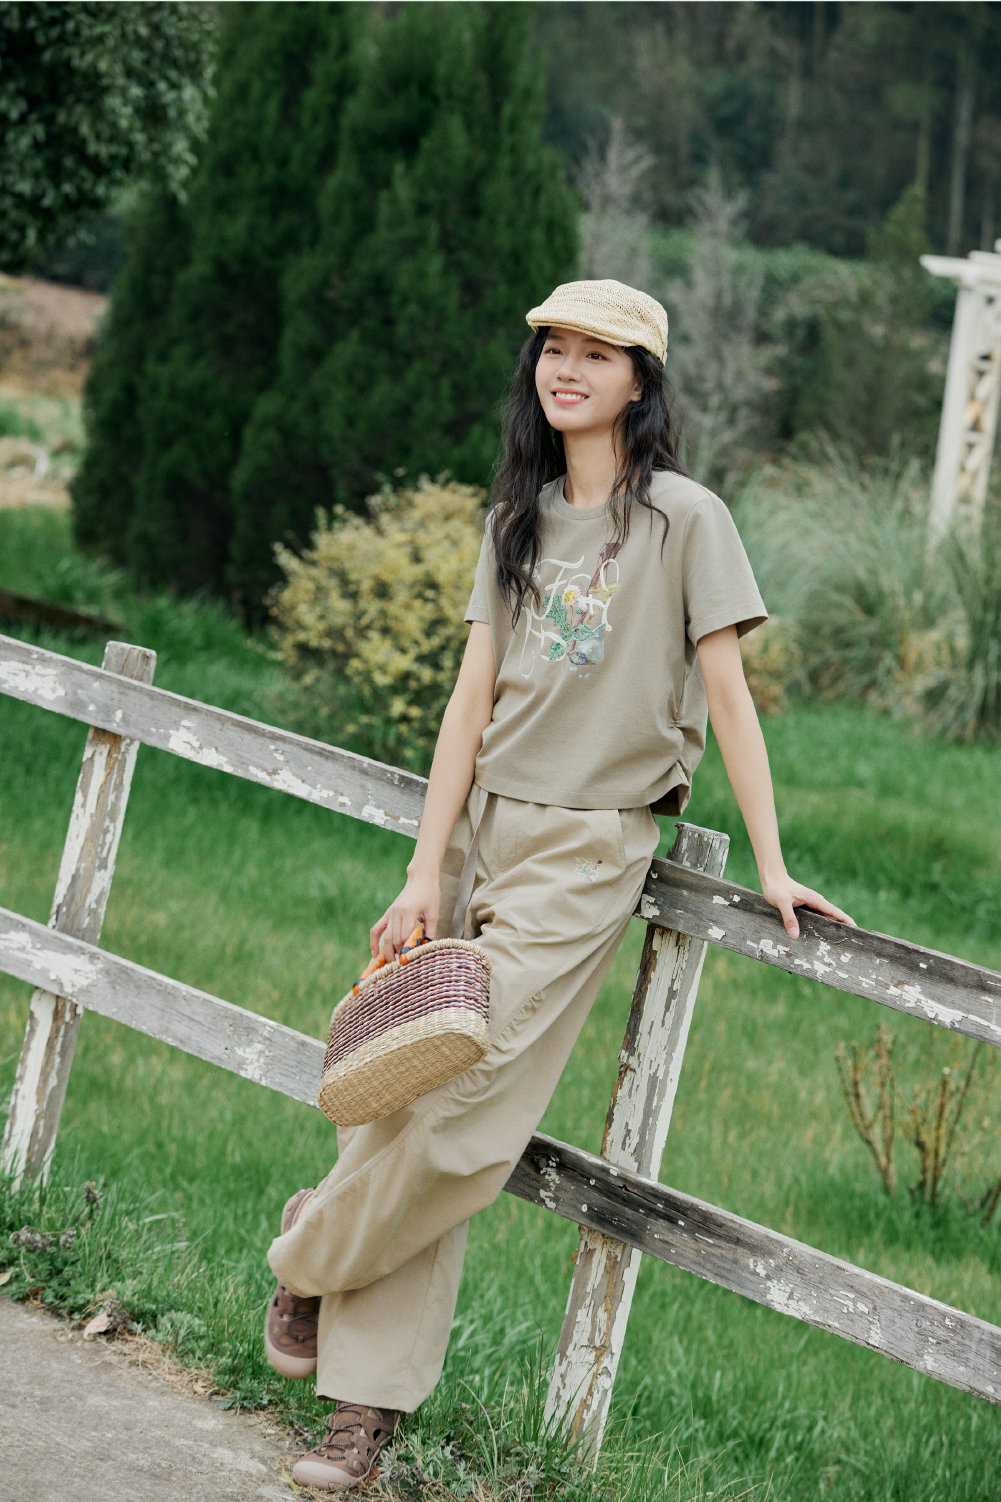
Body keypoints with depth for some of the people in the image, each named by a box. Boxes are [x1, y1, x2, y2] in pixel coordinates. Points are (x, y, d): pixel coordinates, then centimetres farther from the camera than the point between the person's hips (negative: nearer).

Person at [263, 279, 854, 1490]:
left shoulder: (681, 518, -2)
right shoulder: (519, 520, 13)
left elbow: (725, 690, -4)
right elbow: (473, 698, 8)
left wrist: (771, 867, -8)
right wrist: (425, 875, 1)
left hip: (591, 846, -5)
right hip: (483, 825, 5)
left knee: (461, 1109, -12)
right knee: (400, 1085, -1)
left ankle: (313, 1252, 15)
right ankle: (371, 1395, 5)